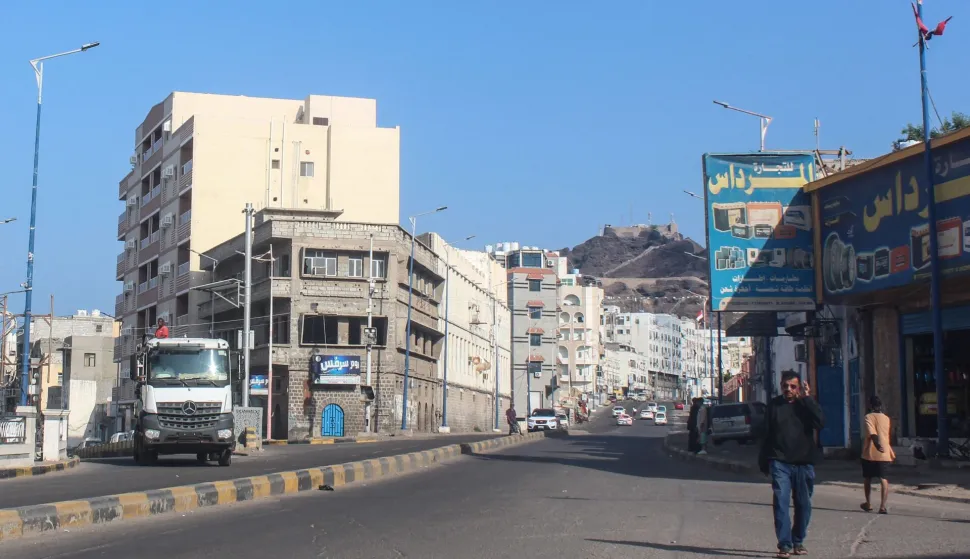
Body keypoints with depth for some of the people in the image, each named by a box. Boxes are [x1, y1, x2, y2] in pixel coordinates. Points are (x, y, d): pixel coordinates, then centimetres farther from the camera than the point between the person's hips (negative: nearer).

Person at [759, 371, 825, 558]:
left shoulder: (806, 405, 5)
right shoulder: (774, 405, 6)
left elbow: (821, 422, -13)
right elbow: (766, 434, 10)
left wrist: (808, 399, -14)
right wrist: (763, 462, 9)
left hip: (804, 463, 1)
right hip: (780, 463, -1)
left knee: (804, 504, 8)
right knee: (781, 503, -11)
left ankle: (798, 542, 23)